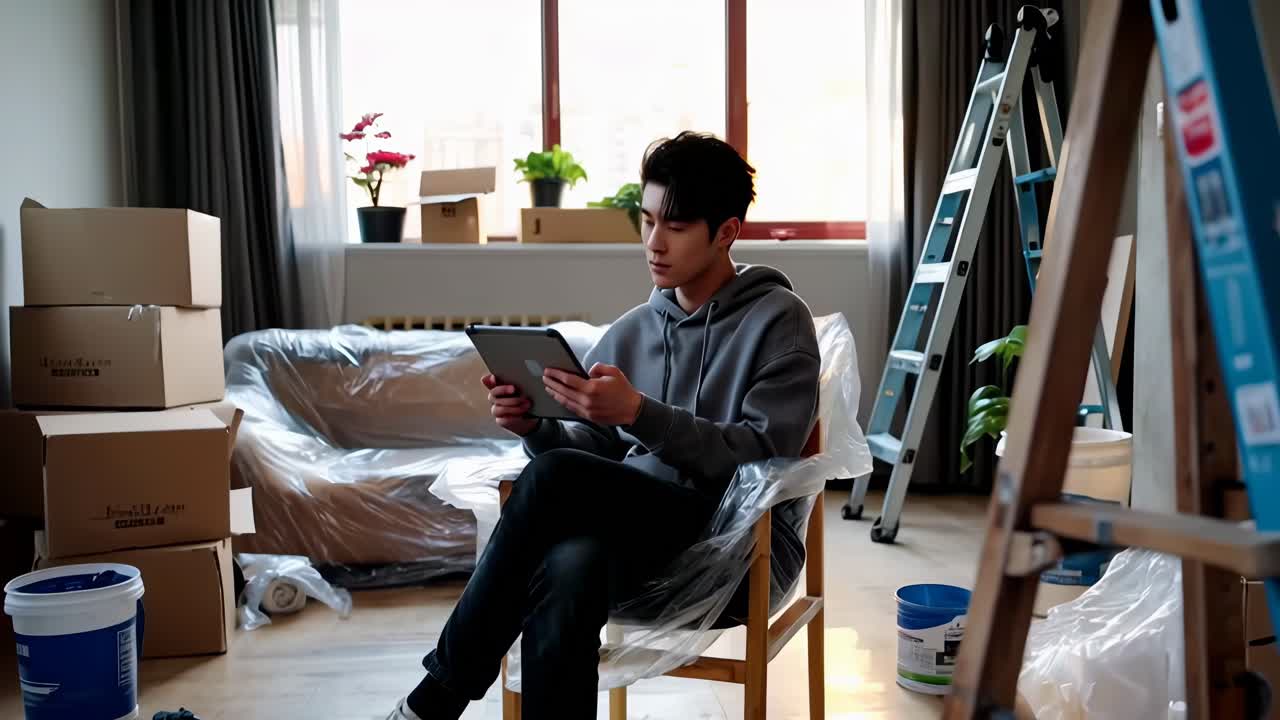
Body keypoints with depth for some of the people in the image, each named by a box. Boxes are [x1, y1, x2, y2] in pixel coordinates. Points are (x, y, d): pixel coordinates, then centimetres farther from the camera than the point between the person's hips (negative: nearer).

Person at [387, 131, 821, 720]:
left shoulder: (778, 319, 0)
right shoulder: (628, 333, 15)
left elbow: (765, 457, -12)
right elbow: (589, 455, 16)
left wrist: (640, 413, -24)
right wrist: (534, 427, -6)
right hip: (638, 540, 4)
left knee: (555, 478, -28)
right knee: (569, 564, -34)